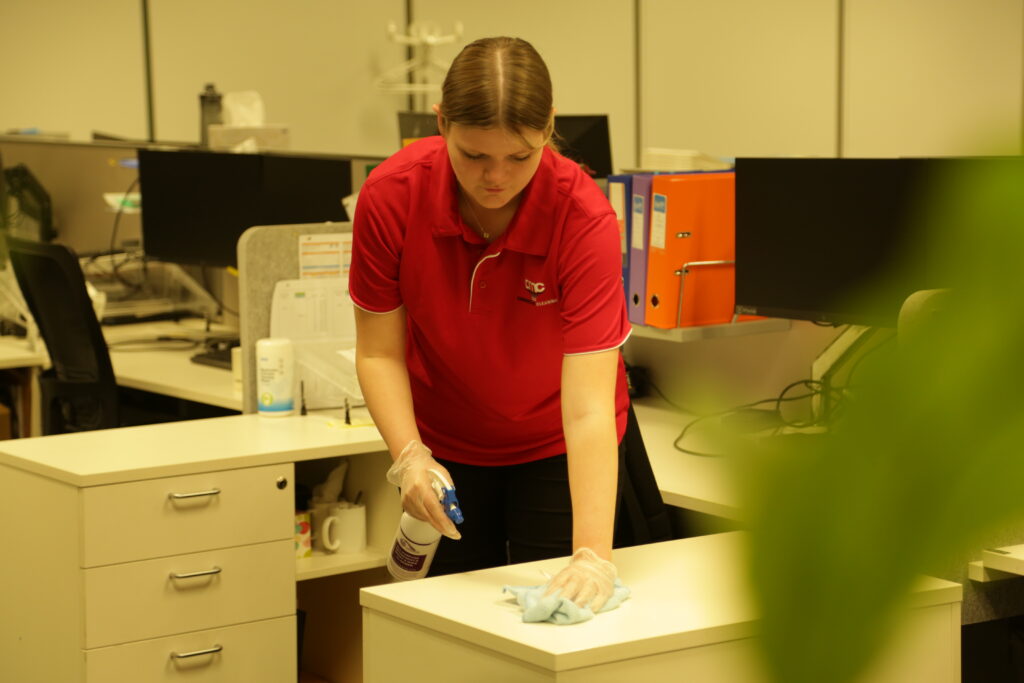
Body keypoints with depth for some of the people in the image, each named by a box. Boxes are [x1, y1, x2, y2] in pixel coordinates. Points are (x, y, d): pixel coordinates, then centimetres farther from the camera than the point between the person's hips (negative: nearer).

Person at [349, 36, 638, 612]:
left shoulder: (583, 216, -32)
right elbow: (379, 351, -12)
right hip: (447, 445, 2)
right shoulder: (392, 195, -25)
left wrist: (593, 555, -46)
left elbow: (587, 409, -37)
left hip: (554, 450, -2)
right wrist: (409, 457, -28)